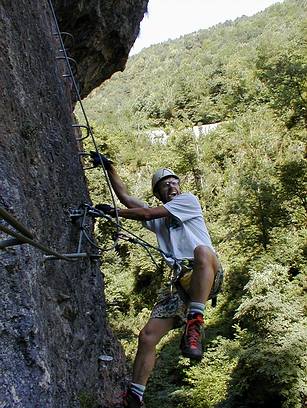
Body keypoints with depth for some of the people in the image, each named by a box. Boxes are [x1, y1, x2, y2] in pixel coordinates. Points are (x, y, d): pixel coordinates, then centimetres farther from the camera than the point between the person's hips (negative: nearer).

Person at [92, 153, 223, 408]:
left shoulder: (188, 200, 13)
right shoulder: (158, 219, 31)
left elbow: (146, 213, 4)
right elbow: (125, 197, 30)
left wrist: (113, 212, 10)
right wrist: (109, 168, 27)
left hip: (208, 276, -5)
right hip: (182, 283, 6)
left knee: (202, 252, -41)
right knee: (147, 336, -8)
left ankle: (194, 325, -43)